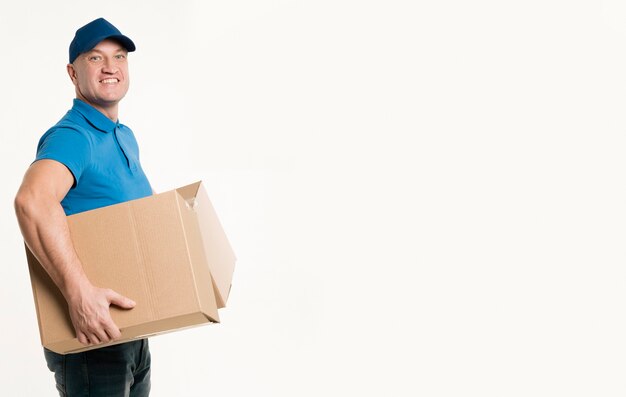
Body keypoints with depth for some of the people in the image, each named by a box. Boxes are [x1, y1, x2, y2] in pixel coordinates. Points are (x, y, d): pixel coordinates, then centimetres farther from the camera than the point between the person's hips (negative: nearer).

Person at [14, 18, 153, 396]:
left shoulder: (126, 137, 10)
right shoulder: (72, 136, -19)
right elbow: (32, 201, -39)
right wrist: (79, 292, -43)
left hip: (131, 324, 9)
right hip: (88, 330, -9)